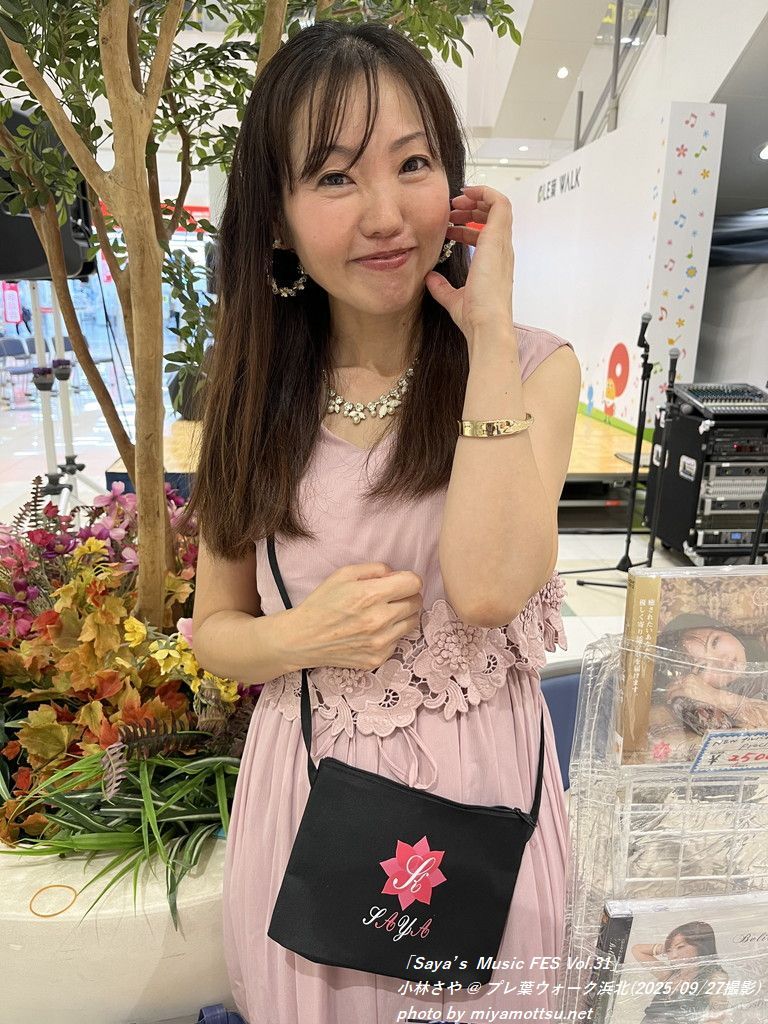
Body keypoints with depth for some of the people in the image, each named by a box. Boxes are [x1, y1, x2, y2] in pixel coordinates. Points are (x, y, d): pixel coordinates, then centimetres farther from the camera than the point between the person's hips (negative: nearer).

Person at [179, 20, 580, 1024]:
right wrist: (307, 636, -19)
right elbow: (214, 630, 3)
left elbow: (486, 587, -27)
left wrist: (489, 329, -23)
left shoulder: (533, 367, -10)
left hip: (476, 773, -1)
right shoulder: (256, 398, -5)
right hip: (306, 783, 2)